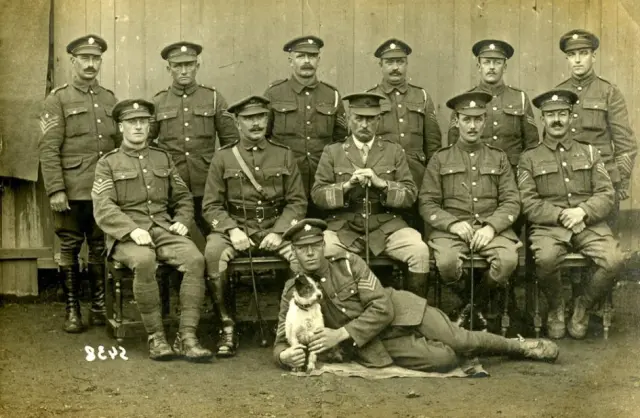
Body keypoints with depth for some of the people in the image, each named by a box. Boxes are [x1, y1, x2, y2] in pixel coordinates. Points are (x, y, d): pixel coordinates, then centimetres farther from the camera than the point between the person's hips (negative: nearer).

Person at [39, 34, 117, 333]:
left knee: (100, 249, 8)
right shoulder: (58, 100, -1)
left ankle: (99, 306, 18)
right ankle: (72, 310, 13)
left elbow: (119, 144, 17)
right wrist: (55, 190, -14)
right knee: (69, 249, 3)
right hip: (72, 192, -3)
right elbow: (48, 149, -7)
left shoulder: (109, 99, 13)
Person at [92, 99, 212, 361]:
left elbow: (183, 197, 24)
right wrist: (132, 230, -20)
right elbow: (103, 208, -5)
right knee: (144, 261, -38)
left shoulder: (163, 158, 20)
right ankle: (156, 337, -25)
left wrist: (182, 221, 2)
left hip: (164, 230, 4)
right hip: (127, 235, -3)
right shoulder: (108, 163, 8)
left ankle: (187, 337, -26)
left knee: (195, 260, -27)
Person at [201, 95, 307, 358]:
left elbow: (297, 201, 6)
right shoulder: (223, 158, 7)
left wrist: (278, 232, -11)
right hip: (236, 228, -1)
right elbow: (211, 205, 4)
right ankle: (228, 329, -20)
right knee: (213, 253, -34)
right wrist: (232, 230, -15)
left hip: (275, 228, 1)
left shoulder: (284, 156, 10)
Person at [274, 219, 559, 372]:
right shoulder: (291, 293, -6)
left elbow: (383, 309, -16)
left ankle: (518, 346, 23)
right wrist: (286, 356, -32)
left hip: (401, 313, 0)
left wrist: (341, 334, -25)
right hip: (376, 345, 0)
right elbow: (281, 343, -5)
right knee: (444, 360, -20)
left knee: (463, 342, -6)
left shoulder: (349, 263, -10)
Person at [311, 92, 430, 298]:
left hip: (387, 226, 1)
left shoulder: (394, 151, 12)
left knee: (420, 251, -26)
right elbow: (317, 194, 4)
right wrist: (347, 185, -13)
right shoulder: (332, 152, 11)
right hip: (344, 227, 0)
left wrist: (381, 183, -12)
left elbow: (410, 195, 5)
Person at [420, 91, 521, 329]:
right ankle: (465, 301, 2)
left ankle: (480, 302, 1)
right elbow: (427, 204, 5)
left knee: (508, 260, -30)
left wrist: (491, 227, -12)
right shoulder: (440, 159, 11)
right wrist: (453, 223, -13)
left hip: (492, 227, 1)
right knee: (447, 262, -34)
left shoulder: (499, 158, 14)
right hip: (451, 228, -1)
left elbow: (512, 202, 7)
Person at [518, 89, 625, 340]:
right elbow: (528, 203, 0)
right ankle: (556, 308, -4)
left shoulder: (589, 153, 17)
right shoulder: (530, 158, 11)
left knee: (613, 261, -28)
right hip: (548, 227, -2)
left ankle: (583, 307, 1)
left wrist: (583, 211, -12)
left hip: (590, 225, 2)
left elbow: (606, 195, 7)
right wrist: (561, 215, -13)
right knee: (546, 259, -36)